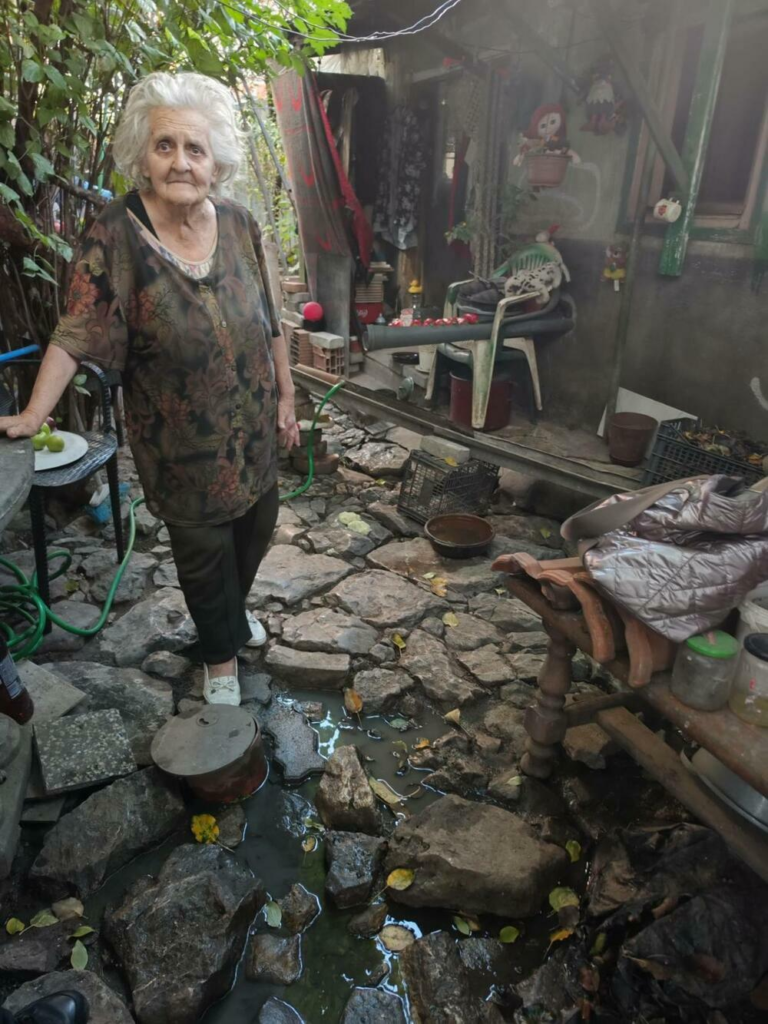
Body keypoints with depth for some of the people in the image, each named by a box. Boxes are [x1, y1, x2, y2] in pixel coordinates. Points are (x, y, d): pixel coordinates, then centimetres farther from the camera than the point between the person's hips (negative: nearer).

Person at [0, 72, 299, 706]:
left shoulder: (238, 224, -4)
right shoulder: (116, 236, -17)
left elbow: (268, 323, 4)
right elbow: (75, 337, -19)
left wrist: (286, 398, 6)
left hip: (253, 431, 5)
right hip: (182, 446, -4)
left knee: (256, 527, 21)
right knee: (204, 548, 12)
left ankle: (232, 609, 53)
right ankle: (222, 655, 39)